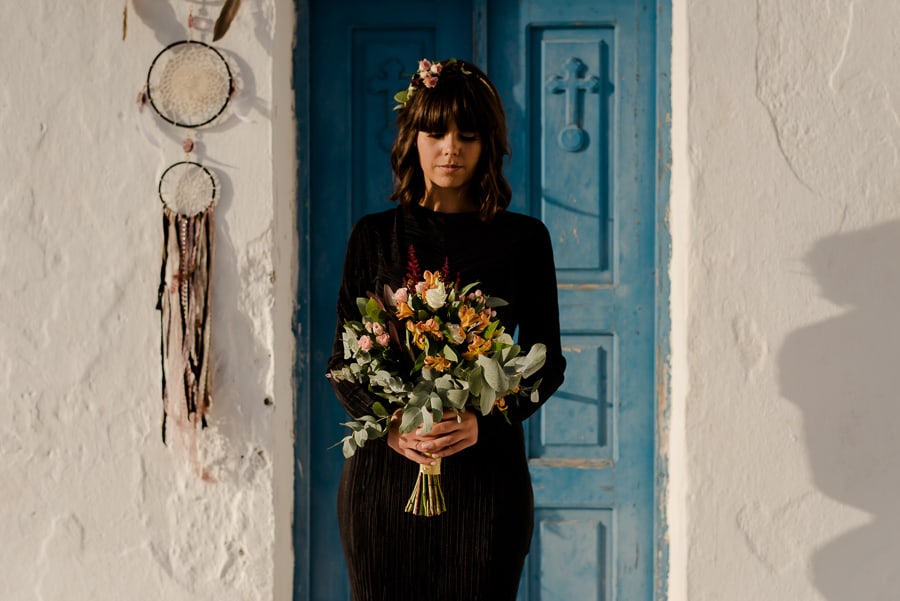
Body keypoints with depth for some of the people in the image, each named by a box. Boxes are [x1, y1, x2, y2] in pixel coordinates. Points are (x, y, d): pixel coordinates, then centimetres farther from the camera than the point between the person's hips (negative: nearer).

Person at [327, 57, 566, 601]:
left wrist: (484, 420, -13)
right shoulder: (374, 236, 8)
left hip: (485, 470, -1)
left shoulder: (523, 239, 5)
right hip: (386, 470, 1)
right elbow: (342, 358, 7)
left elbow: (547, 362, 5)